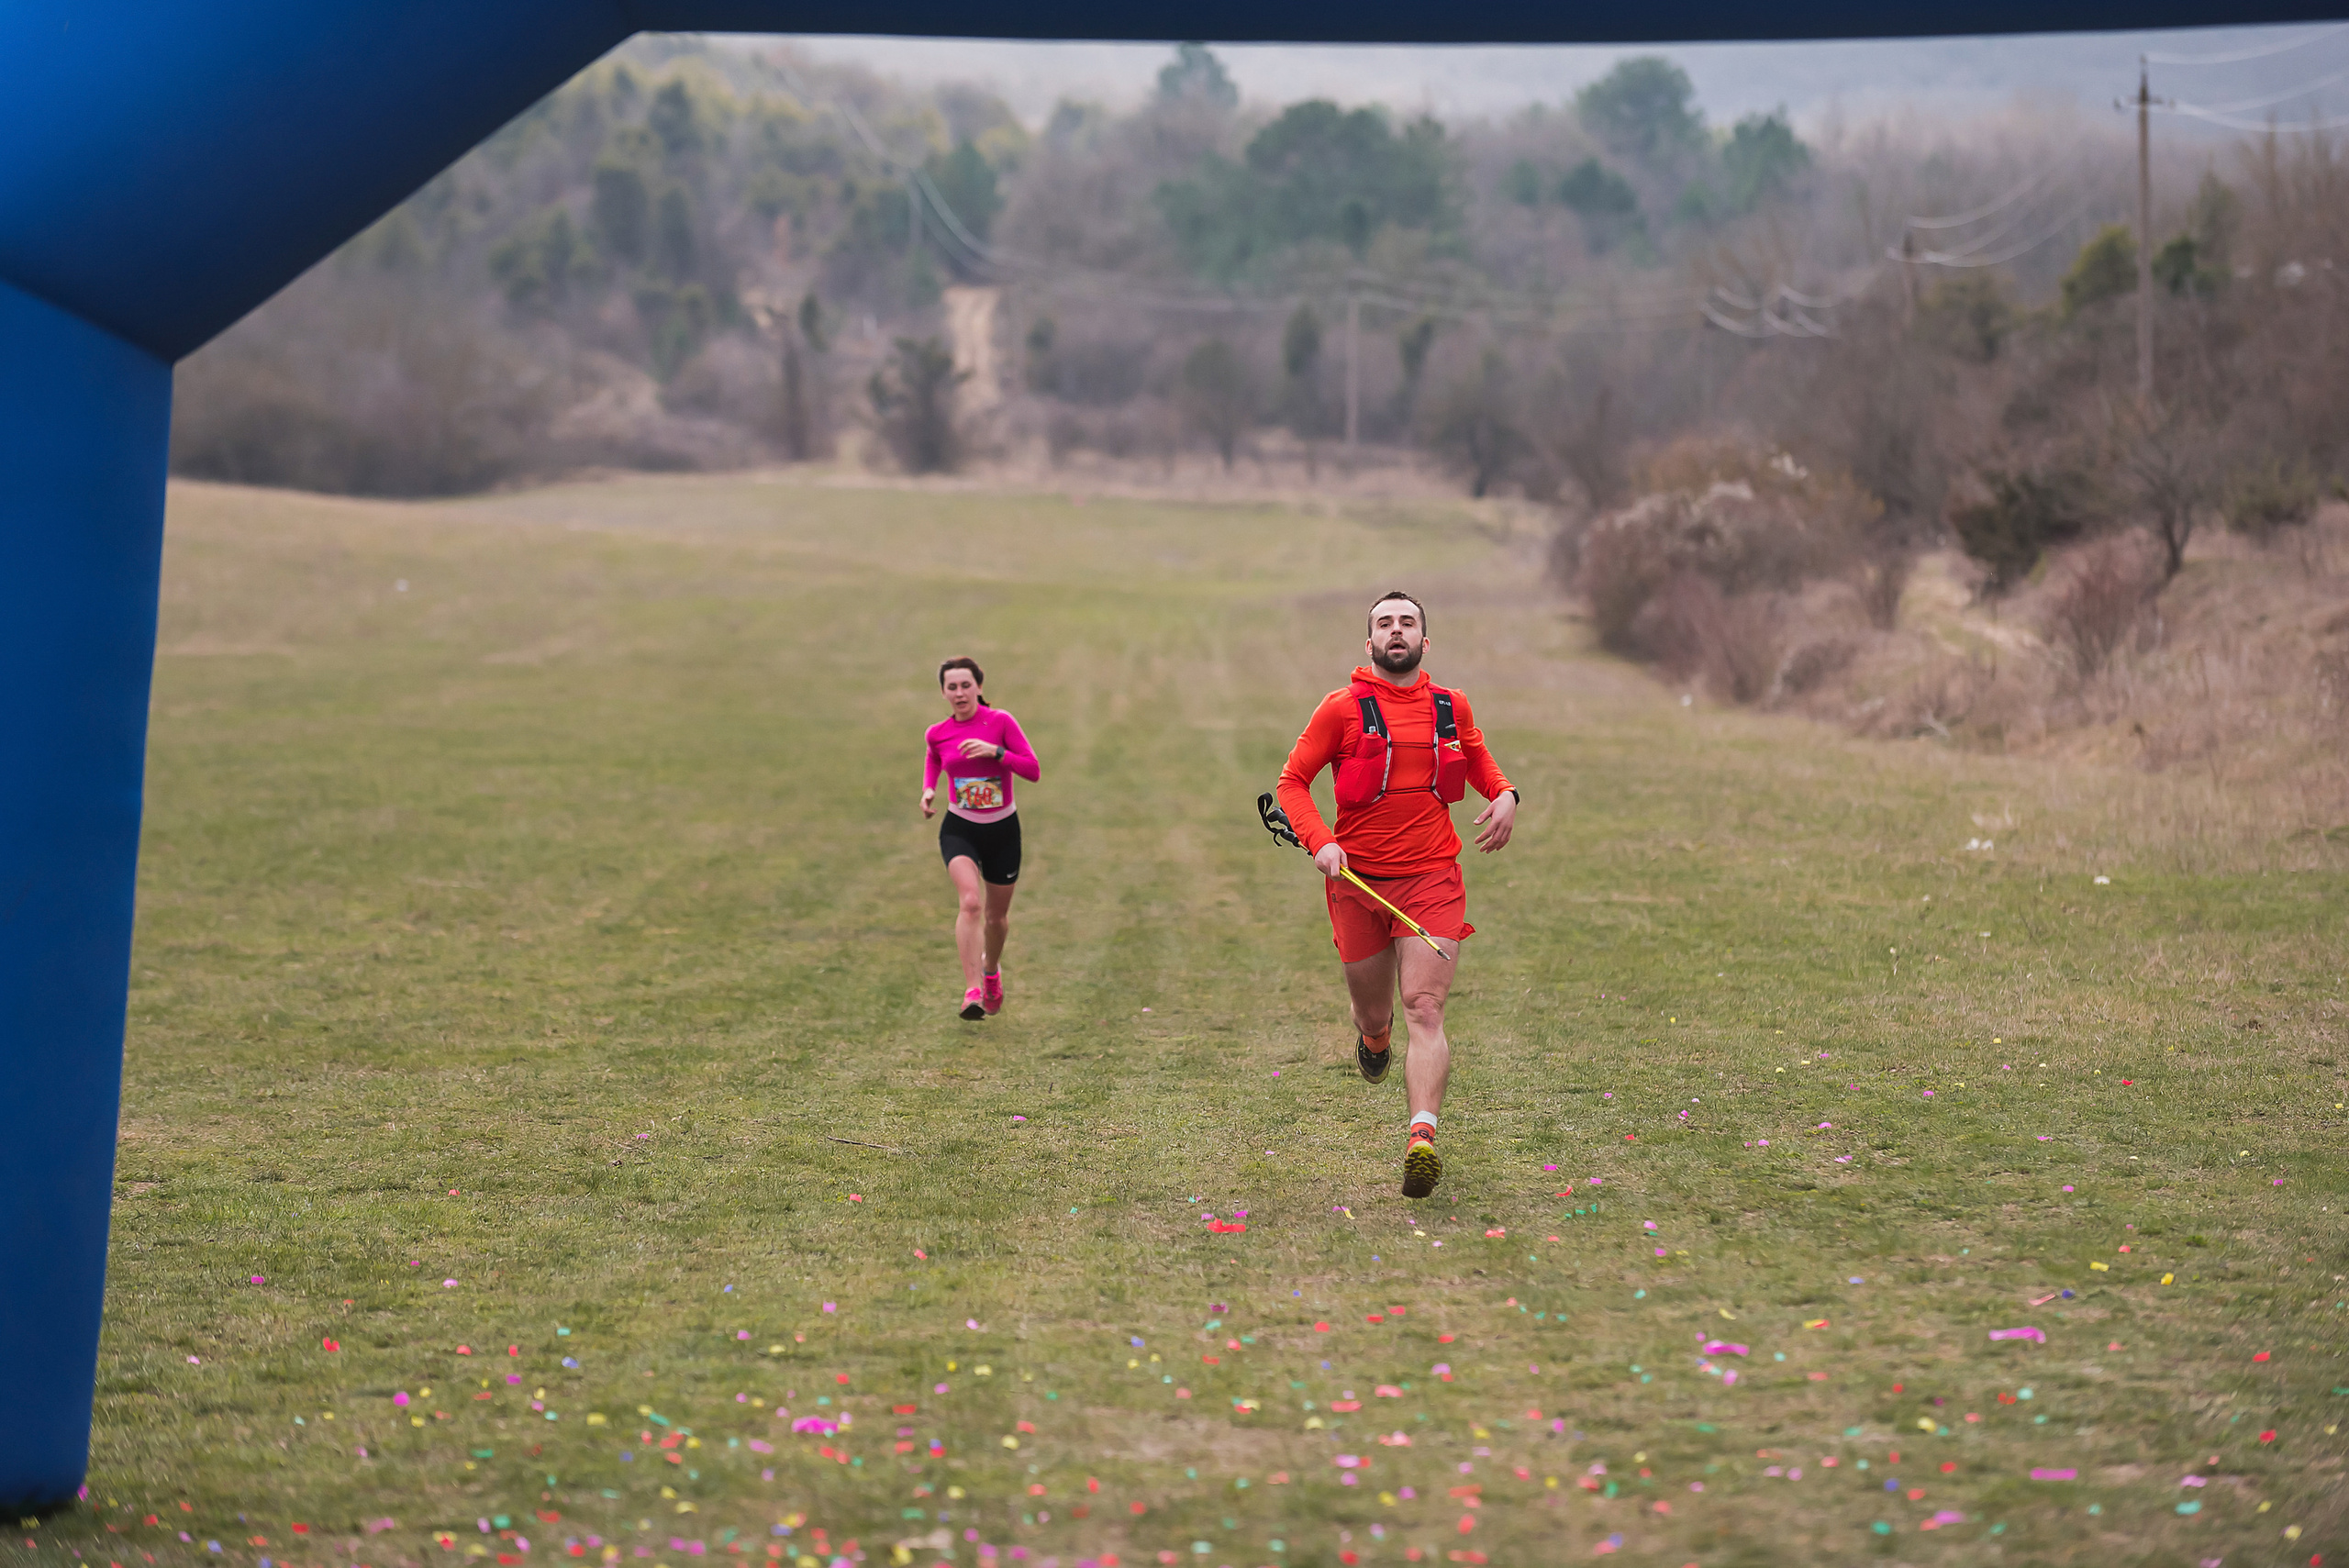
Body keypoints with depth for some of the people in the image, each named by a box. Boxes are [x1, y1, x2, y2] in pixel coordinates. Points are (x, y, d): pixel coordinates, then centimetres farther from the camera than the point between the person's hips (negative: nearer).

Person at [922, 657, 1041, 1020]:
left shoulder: (1000, 722, -10)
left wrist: (995, 751, -26)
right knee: (970, 902, -25)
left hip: (1002, 830, 0)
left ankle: (991, 968, 47)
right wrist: (928, 790, 2)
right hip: (960, 828, 0)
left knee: (997, 915, 14)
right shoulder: (938, 734, -3)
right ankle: (972, 991, -28)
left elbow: (1034, 770, -14)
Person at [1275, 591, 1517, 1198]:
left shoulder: (1451, 708, 8)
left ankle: (1422, 1139, -28)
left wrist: (1504, 794, 8)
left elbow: (1476, 757, 29)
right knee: (1374, 1015, 11)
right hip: (1359, 879, 0)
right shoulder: (1342, 708, -1)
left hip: (1431, 879, 0)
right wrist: (1320, 842, -15)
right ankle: (1373, 1036, 51)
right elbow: (1293, 781, 2)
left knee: (1425, 1010, -16)